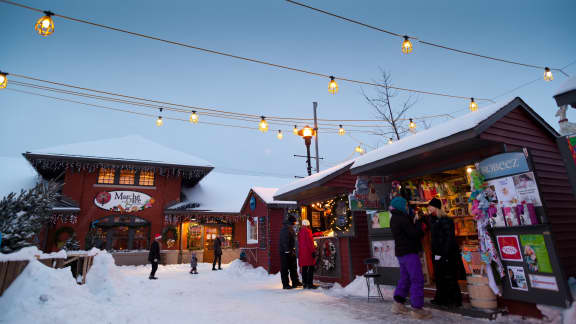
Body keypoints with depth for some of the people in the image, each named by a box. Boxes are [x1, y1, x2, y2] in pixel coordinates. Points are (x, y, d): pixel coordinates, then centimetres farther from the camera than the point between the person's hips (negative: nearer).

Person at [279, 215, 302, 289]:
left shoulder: (291, 228, 14)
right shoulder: (285, 229, -17)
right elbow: (284, 241, -22)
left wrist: (293, 249, 18)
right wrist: (287, 250, -23)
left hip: (291, 251, 10)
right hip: (285, 252, -10)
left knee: (293, 267, 15)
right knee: (285, 269, 0)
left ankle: (295, 282, 24)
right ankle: (285, 284, 7)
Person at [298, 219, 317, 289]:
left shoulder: (300, 232, 13)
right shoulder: (307, 231, -10)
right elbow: (310, 242, -15)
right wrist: (313, 251, -11)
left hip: (301, 252, 8)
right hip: (308, 252, -8)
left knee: (304, 268, 11)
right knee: (311, 268, -2)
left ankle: (305, 283, 15)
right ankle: (310, 284, -3)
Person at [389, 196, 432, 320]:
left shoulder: (394, 219, 13)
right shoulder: (402, 219, -18)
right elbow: (415, 234, -18)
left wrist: (414, 222, 2)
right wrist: (418, 222, -4)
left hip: (401, 252, 10)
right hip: (409, 252, -10)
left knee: (405, 278, 17)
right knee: (417, 280, -4)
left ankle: (398, 305, 22)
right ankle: (417, 309, 1)